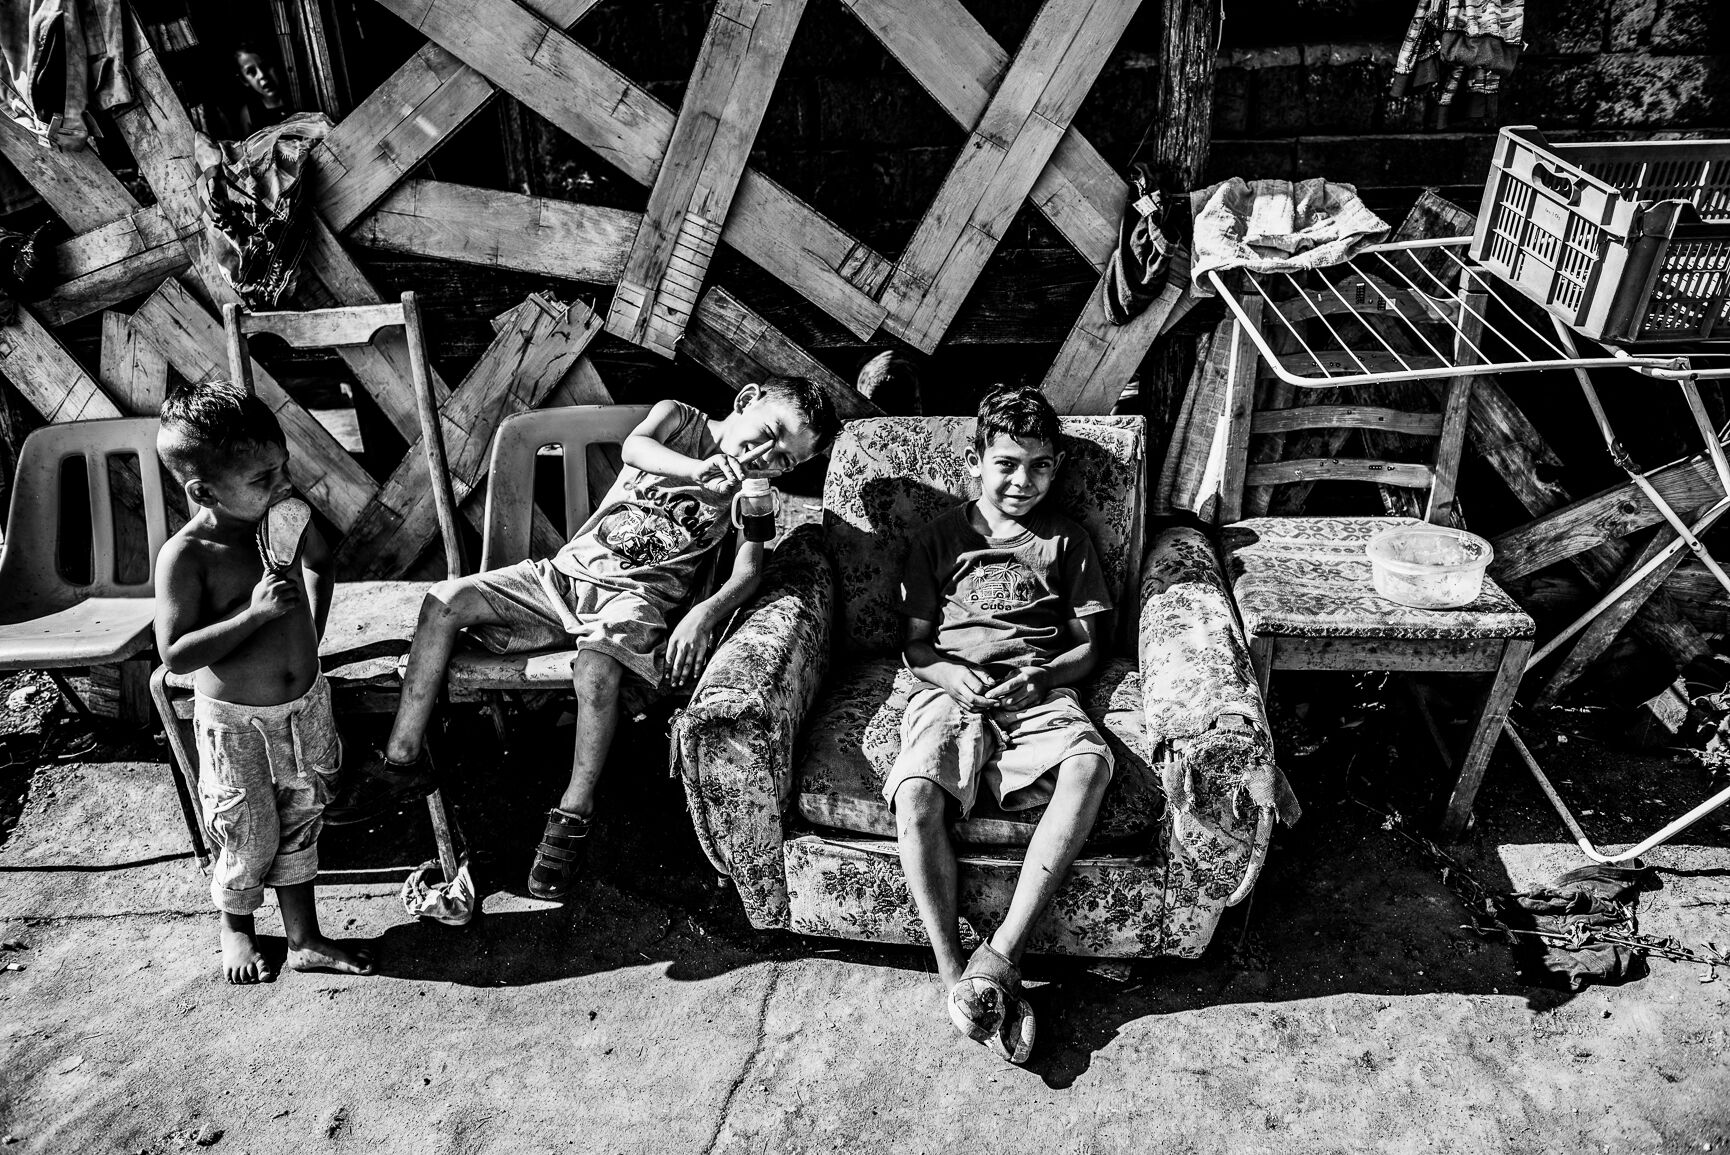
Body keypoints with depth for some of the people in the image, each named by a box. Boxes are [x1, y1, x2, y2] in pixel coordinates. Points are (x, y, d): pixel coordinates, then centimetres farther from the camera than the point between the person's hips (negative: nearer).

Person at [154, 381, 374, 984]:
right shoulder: (186, 556, -22)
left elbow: (319, 564, 16)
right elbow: (176, 654, -23)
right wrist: (253, 615, -30)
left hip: (306, 703, 5)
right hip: (236, 723, -5)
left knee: (300, 823, 17)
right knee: (249, 840, 11)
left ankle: (304, 938, 33)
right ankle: (236, 926, 41)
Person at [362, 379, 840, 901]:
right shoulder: (677, 417, 8)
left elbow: (747, 573, -10)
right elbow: (634, 447, -14)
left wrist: (704, 614, -29)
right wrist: (698, 468, -30)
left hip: (637, 596, -3)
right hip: (566, 571, 3)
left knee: (595, 663, -36)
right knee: (446, 600, -13)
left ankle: (574, 813, -20)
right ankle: (404, 757, -3)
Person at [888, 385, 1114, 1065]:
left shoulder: (1067, 542, 19)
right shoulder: (939, 539, 17)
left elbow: (1091, 645, 15)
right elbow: (916, 643, 15)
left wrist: (1043, 676, -6)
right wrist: (951, 674, -8)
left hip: (1040, 693, 1)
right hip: (952, 690, 0)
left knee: (1088, 765, -35)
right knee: (916, 795, -33)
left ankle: (998, 957, -34)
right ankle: (955, 977, -26)